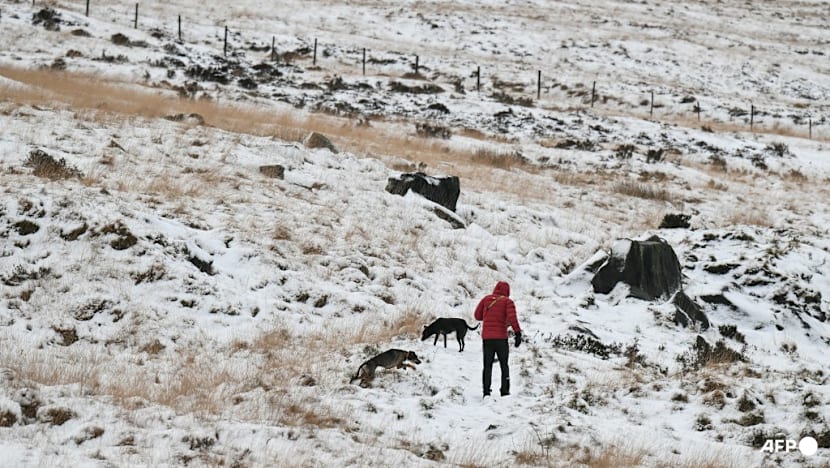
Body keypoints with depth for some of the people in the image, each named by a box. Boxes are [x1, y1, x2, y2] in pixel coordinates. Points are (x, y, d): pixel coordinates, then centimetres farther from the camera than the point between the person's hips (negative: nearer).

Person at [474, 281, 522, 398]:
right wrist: (518, 333, -20)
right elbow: (512, 316, -16)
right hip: (501, 338, -2)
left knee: (487, 365, 9)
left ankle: (486, 391, -2)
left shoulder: (486, 299, 8)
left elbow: (478, 315, 11)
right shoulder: (507, 301, -1)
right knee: (504, 365, 10)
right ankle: (505, 391, 3)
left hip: (486, 337, 2)